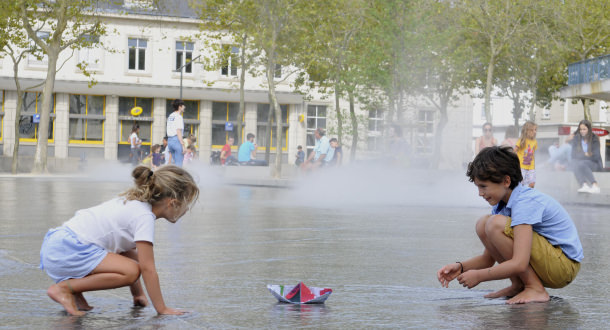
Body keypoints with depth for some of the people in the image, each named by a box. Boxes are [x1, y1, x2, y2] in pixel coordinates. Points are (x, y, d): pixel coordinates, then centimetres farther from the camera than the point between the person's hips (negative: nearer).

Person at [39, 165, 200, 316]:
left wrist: (138, 295, 27)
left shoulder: (133, 204, 18)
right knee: (130, 271, -20)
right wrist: (162, 309, -9)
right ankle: (64, 288, -13)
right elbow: (147, 268, -15)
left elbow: (131, 253, 25)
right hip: (67, 251, -10)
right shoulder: (144, 217, -12)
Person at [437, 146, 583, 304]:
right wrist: (460, 267, -6)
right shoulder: (503, 203, 7)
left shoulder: (526, 202, -23)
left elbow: (519, 264, -31)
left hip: (564, 266, -9)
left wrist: (479, 276, -21)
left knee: (496, 224, -24)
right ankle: (518, 285, 3)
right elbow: (489, 258, 12)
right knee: (483, 224, 2)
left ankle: (536, 290, -16)